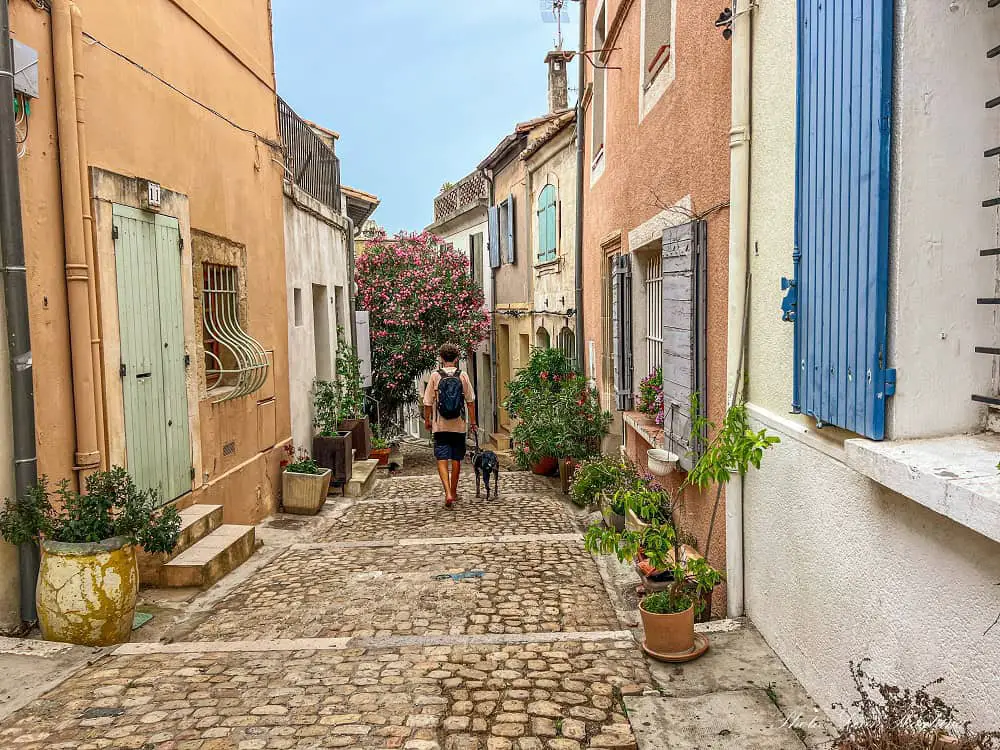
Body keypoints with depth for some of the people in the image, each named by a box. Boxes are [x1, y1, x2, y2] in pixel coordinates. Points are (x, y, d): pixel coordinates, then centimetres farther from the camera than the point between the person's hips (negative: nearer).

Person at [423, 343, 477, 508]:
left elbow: (428, 402, -2)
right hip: (459, 425, 1)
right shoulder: (463, 376, -2)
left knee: (442, 459, 0)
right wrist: (473, 422, 10)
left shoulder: (435, 376, -4)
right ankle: (453, 492, 24)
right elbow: (470, 401, 1)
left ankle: (448, 493, -15)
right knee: (456, 459, 12)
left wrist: (427, 421, 11)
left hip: (440, 426, -1)